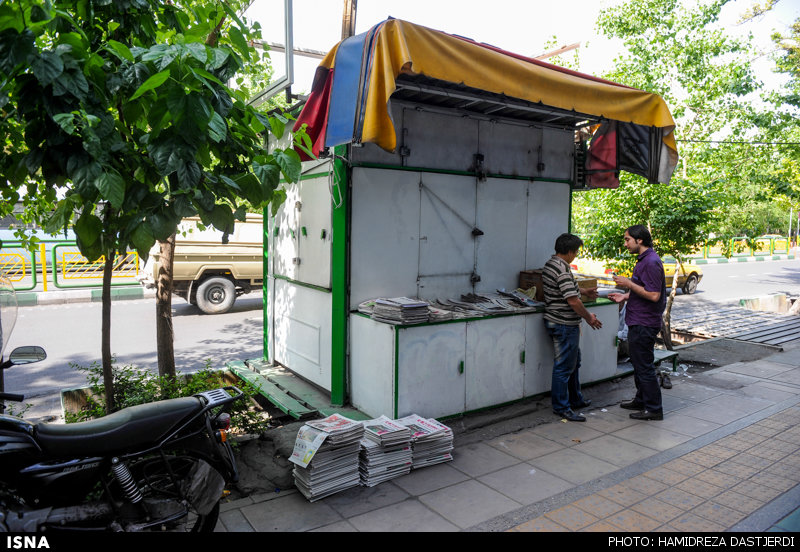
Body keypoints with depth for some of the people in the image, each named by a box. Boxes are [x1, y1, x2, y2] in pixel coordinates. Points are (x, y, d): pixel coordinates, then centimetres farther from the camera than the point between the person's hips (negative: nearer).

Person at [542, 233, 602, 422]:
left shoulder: (550, 264, 9)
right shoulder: (562, 269, -23)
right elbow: (573, 301, -24)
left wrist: (584, 291, 29)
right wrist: (589, 317, -10)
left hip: (555, 320, 11)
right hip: (564, 325, -11)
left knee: (574, 362, 22)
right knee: (564, 366, -1)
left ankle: (576, 399, 35)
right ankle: (561, 407, 9)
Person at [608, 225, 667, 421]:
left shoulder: (651, 262, -20)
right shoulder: (644, 259, 14)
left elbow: (653, 295, -25)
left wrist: (629, 284, -19)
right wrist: (625, 296, 12)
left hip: (644, 324, -11)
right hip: (638, 322, 11)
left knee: (644, 366, -2)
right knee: (637, 362, 19)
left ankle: (654, 409, 8)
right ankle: (641, 400, 32)